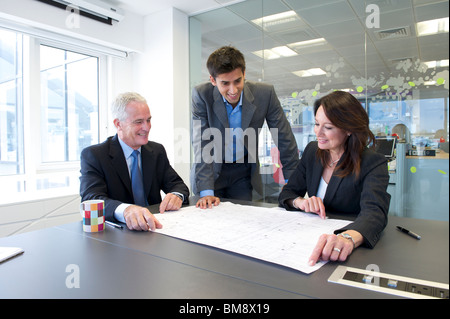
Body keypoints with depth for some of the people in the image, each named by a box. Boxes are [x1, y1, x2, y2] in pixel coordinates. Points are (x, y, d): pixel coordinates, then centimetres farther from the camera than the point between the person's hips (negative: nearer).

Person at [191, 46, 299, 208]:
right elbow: (202, 145, -22)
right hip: (211, 171, -1)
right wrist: (206, 192, -30)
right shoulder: (201, 95, -19)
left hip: (243, 173, 1)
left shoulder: (265, 93, -17)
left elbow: (285, 139, -9)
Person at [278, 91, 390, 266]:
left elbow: (374, 211, -30)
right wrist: (300, 202, -19)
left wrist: (348, 238, -53)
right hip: (312, 237, 6)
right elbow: (286, 193, 7)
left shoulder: (373, 163, -12)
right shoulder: (312, 151, 5)